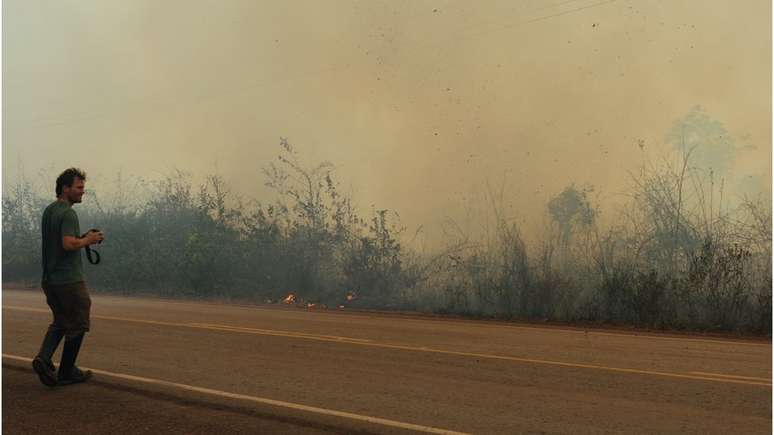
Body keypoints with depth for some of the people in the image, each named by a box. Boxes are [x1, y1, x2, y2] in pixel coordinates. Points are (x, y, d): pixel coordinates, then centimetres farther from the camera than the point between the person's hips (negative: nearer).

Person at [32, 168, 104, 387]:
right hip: (69, 280, -9)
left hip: (49, 279, 9)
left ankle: (43, 359, 1)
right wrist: (88, 240, -11)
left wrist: (84, 237, 14)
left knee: (60, 322, 20)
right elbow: (69, 244, -29)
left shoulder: (48, 211, 14)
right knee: (77, 326, 4)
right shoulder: (68, 213, -16)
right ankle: (67, 372, 12)